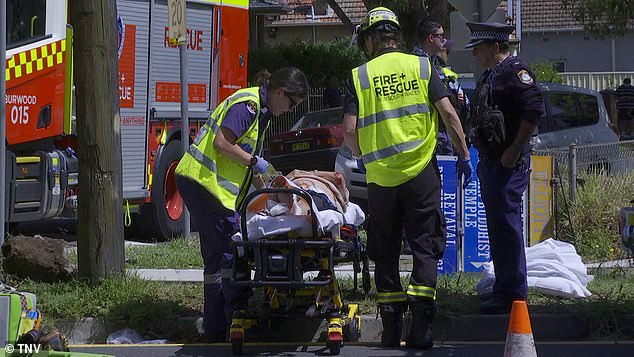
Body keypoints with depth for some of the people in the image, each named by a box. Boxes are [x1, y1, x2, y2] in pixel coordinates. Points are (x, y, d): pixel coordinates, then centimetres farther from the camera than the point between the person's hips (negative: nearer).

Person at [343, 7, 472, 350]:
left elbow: (350, 130, -4)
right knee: (425, 247, 3)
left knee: (385, 253, 11)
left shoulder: (359, 76, 1)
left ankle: (391, 327, 11)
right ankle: (421, 326, -7)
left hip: (380, 176, 0)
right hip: (421, 172, 0)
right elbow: (448, 113, -4)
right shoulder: (422, 67, 2)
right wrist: (464, 154, 5)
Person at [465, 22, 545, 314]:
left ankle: (513, 294, -10)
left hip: (508, 163, -11)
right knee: (497, 227, 13)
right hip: (489, 163, 11)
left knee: (507, 226, -11)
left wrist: (516, 148, -21)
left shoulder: (515, 71, -11)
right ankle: (504, 288, 20)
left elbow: (534, 109, -22)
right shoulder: (490, 75, 20)